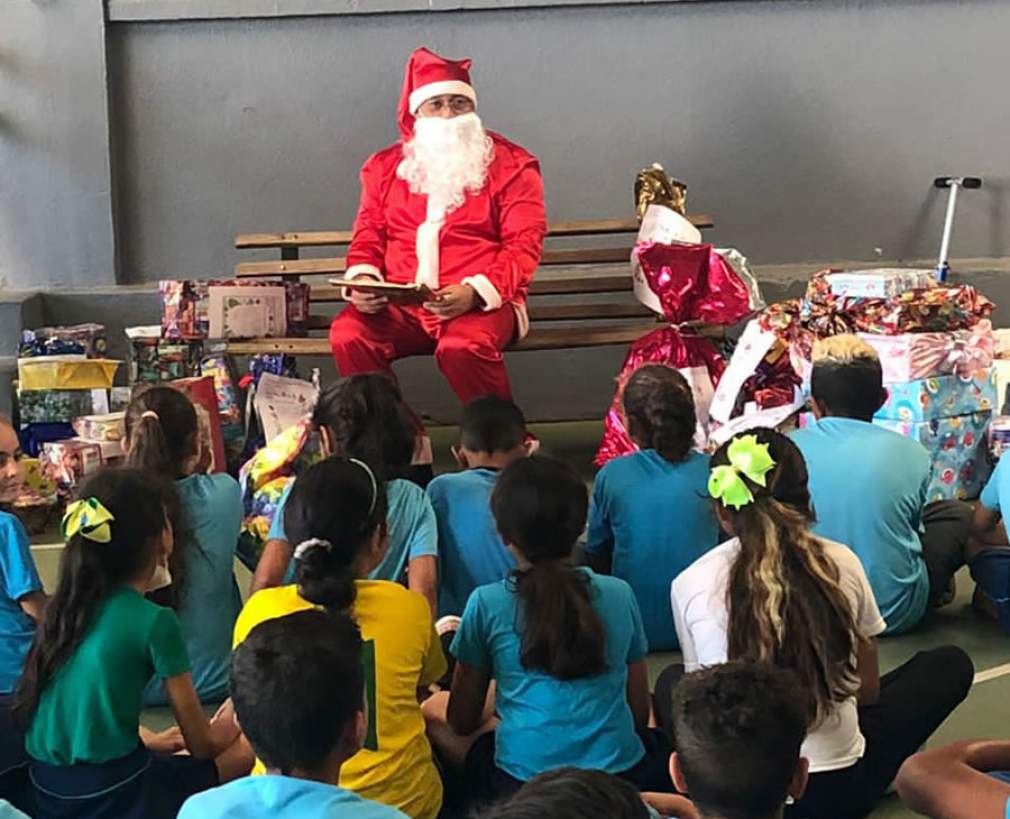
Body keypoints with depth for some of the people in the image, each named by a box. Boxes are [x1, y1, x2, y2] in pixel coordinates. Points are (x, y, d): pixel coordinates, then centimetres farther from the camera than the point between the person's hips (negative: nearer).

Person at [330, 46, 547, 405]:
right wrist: (363, 280, -5)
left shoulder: (510, 164, 4)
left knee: (461, 346, -36)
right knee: (347, 335, -25)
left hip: (482, 302, -3)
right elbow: (368, 237, 18)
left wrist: (474, 292, -19)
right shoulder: (385, 167, 15)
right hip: (400, 306, 4)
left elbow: (524, 244, -4)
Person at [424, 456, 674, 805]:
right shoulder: (620, 594, 2)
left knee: (432, 708, 20)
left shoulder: (486, 603, -3)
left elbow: (462, 721, 8)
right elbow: (640, 711, 11)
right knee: (654, 736, 36)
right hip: (623, 775, 3)